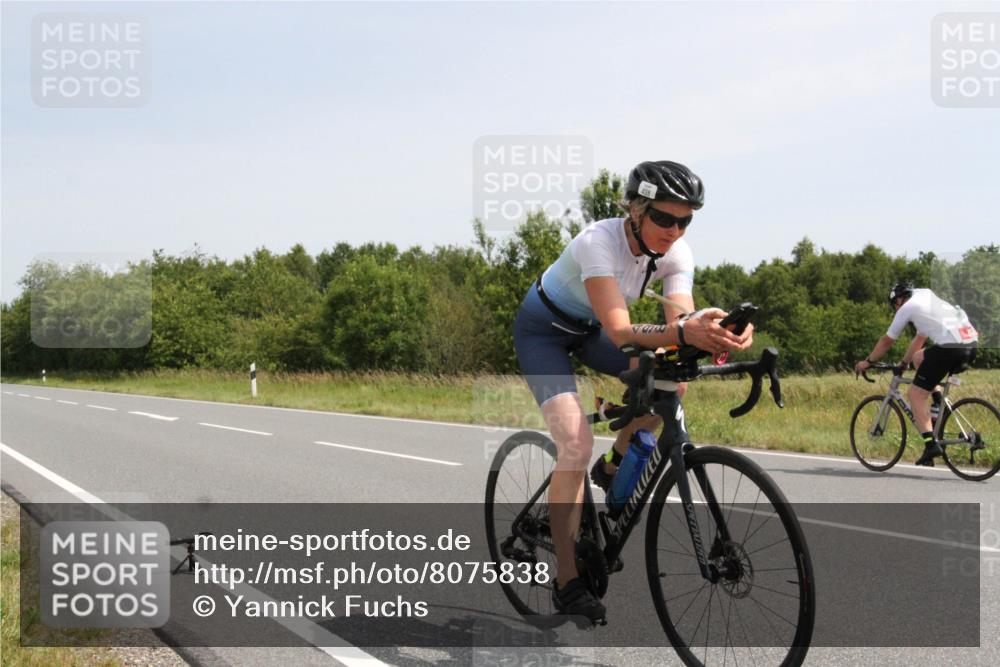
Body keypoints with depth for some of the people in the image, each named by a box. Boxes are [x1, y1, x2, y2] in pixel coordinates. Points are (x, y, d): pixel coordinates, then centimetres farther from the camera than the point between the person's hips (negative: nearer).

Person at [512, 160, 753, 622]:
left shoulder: (675, 253, -18)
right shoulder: (599, 241, -35)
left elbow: (681, 326, -28)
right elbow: (620, 331, -45)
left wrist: (714, 335, -50)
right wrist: (683, 332, -61)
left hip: (587, 328, 6)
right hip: (543, 329, -6)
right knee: (577, 444, -22)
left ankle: (614, 466, 6)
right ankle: (566, 581, -13)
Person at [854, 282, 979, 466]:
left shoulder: (907, 308, 9)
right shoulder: (928, 298, 32)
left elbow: (886, 341, 17)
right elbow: (919, 339, 41)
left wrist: (867, 362, 29)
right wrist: (905, 362, 50)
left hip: (949, 347, -8)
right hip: (972, 343, 8)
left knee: (916, 394, 2)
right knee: (918, 357, 30)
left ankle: (931, 444, -11)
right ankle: (939, 403, 18)